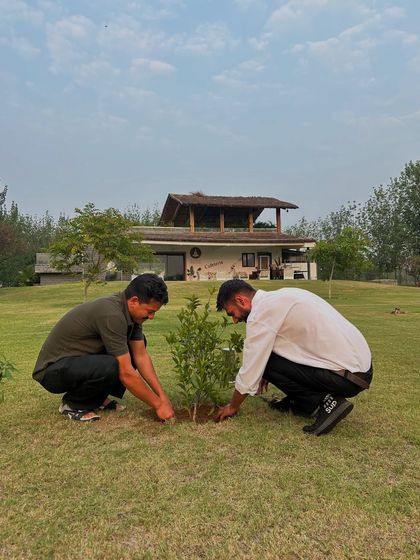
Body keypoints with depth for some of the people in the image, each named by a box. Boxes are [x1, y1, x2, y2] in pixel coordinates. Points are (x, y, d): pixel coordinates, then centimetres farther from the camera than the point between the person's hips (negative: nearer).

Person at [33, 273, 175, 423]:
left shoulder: (130, 311, -4)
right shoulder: (111, 314, -31)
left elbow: (141, 356, 1)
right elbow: (126, 374, -28)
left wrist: (162, 396, -3)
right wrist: (158, 405, -18)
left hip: (78, 359, 9)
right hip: (52, 370, -9)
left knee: (136, 344, 4)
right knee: (109, 367, -36)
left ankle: (97, 397, 10)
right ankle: (72, 403, -5)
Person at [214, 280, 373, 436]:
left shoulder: (261, 311, -13)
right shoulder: (280, 296, 13)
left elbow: (250, 369, -8)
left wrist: (233, 406, 10)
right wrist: (267, 374, 33)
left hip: (347, 376, -9)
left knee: (266, 362, -4)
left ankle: (324, 403, -3)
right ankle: (299, 403, 20)